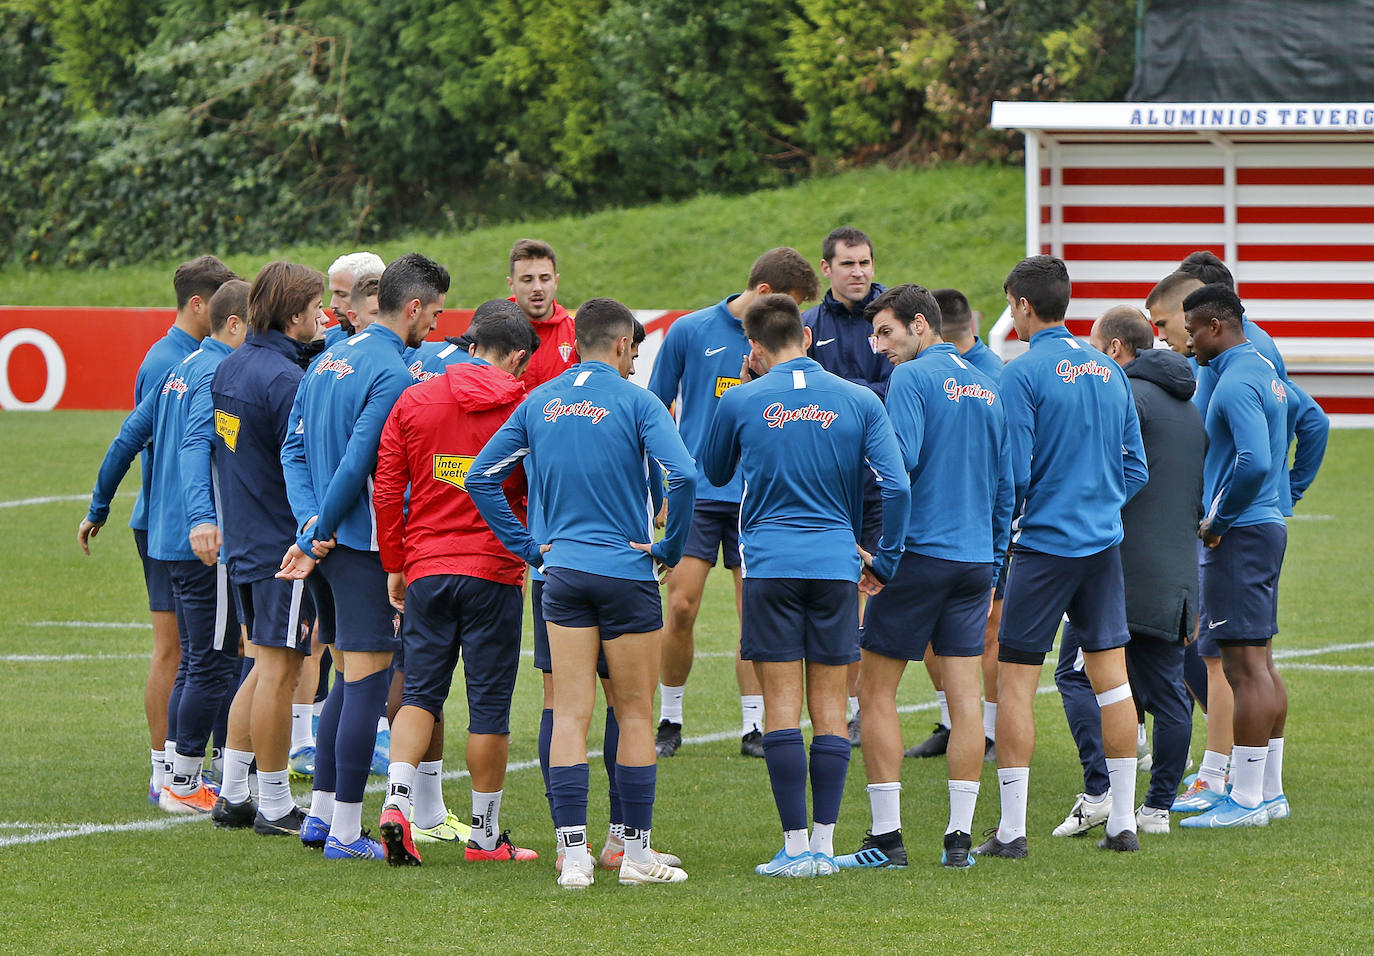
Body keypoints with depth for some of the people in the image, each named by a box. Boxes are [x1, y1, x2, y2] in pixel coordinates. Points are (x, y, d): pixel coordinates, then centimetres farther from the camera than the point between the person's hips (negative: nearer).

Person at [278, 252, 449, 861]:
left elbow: (294, 447, 11)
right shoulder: (392, 374, -15)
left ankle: (321, 813, 20)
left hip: (331, 542, 9)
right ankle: (346, 832, -3)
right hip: (365, 546, -9)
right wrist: (315, 539, -11)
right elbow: (358, 465, -19)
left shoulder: (328, 360, 13)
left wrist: (310, 523, 0)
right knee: (367, 683, -4)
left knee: (350, 679, 18)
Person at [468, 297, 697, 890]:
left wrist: (528, 545, 9)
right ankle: (637, 853, 10)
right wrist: (670, 548, -6)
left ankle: (573, 855, -3)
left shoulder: (540, 402, 7)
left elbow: (481, 476, 7)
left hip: (562, 574, 3)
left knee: (570, 714, 3)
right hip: (627, 574, -3)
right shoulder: (635, 401, -8)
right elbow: (681, 475, -21)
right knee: (634, 714, 7)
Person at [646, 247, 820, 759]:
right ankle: (669, 720, 9)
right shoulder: (690, 332, -1)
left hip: (758, 499, 2)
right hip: (696, 491, -2)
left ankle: (754, 726, 7)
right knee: (681, 608, -6)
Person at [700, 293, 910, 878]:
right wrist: (884, 561, 7)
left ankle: (796, 847, -4)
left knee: (781, 709, 0)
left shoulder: (741, 402, 1)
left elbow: (713, 474, 19)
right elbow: (896, 487, -5)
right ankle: (824, 846, 4)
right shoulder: (858, 402, 2)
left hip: (769, 566, -1)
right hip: (836, 563, 1)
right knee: (830, 709, 6)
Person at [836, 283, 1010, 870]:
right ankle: (959, 837, 3)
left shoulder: (912, 378, -8)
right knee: (965, 696, 5)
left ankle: (886, 837, -2)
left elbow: (899, 461, -19)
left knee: (875, 690, 1)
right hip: (976, 557, 7)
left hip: (919, 552, -6)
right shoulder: (986, 387, 14)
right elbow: (1006, 483, 17)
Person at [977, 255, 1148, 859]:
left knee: (1014, 683, 0)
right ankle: (1123, 822, 11)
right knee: (1111, 677, 10)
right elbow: (1136, 467, 11)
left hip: (1043, 543, -6)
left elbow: (1013, 473, -14)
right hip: (1105, 541, 6)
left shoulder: (1025, 373, -12)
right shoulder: (1109, 372, 8)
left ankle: (1011, 828, -1)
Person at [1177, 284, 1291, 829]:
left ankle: (1246, 801, -9)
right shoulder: (1265, 371, 15)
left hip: (1240, 537, -11)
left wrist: (1217, 522, -17)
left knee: (1246, 667, -9)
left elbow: (1255, 462, -28)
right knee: (1260, 665, 14)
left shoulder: (1237, 382, -17)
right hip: (1270, 525, 11)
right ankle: (1269, 792, 18)